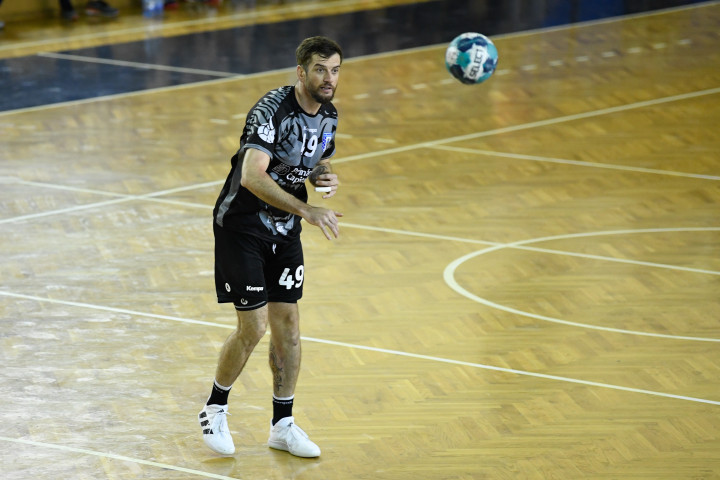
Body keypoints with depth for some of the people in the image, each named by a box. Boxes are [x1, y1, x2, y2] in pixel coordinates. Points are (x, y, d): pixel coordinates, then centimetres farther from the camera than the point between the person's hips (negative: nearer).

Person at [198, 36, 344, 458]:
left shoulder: (329, 114, 0)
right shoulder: (272, 110, -24)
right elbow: (252, 175, -36)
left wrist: (325, 176, -5)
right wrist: (307, 210, -42)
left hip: (285, 231, 7)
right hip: (242, 226, -7)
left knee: (288, 323, 4)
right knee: (254, 327, -8)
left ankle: (283, 425, 15)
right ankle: (215, 410, 15)